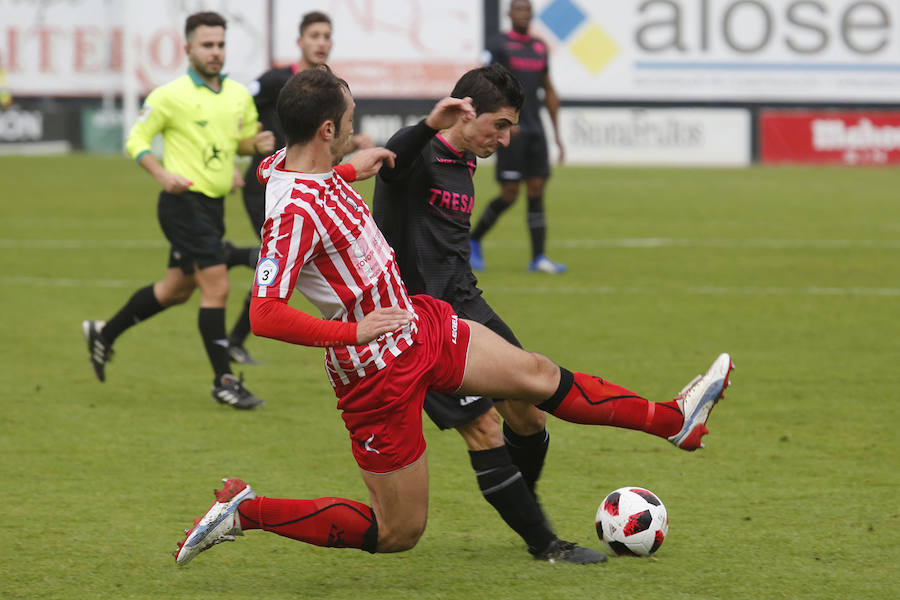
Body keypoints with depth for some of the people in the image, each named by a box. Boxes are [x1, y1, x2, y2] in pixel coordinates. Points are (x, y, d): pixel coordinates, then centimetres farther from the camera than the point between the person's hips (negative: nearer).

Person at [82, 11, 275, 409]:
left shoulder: (238, 95, 7)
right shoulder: (170, 96, -10)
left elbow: (244, 139, 20)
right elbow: (135, 141, -5)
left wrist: (259, 143, -4)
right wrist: (162, 174, -21)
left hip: (214, 204, 8)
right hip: (185, 201, -8)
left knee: (177, 289, 19)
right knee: (216, 287, -13)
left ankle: (104, 333, 37)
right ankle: (224, 381, -6)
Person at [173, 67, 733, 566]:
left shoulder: (292, 162, -2)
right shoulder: (293, 212, -30)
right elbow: (265, 316, -35)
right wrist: (353, 330, -27)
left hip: (418, 324, 9)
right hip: (381, 371, -9)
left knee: (537, 374, 17)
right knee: (398, 533, 2)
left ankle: (673, 420, 30)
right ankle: (244, 511, 10)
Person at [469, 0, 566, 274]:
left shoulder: (539, 48, 15)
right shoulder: (498, 46, -4)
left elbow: (549, 92, 20)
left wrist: (557, 133, 17)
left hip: (535, 130, 6)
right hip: (510, 131, -6)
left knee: (537, 190, 0)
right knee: (509, 194, -7)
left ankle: (538, 258, 0)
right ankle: (474, 241, 13)